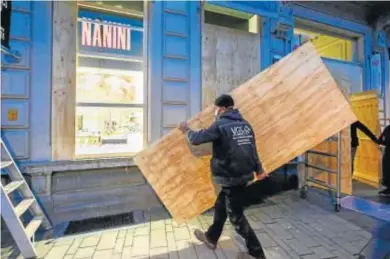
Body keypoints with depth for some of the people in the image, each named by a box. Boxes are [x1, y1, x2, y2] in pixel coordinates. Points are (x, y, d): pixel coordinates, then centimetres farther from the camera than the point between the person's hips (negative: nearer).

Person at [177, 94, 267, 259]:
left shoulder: (220, 125, -16)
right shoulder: (245, 124, 7)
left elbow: (196, 139, -10)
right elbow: (252, 148, 13)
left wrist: (186, 130, 10)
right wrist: (258, 169, 23)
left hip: (231, 178, -9)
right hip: (244, 174, 9)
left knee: (236, 216, 9)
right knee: (221, 206, 22)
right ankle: (211, 238, 41)